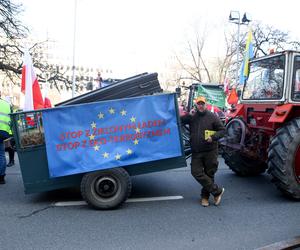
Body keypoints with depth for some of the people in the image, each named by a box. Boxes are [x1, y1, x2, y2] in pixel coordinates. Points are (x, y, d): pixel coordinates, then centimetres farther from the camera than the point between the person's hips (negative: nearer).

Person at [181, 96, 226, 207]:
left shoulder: (212, 116, -1)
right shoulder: (192, 117, 7)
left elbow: (222, 130, 1)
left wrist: (213, 137, -16)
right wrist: (188, 115, -11)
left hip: (210, 151, -2)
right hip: (196, 152, 3)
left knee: (209, 174, 6)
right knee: (196, 172, -7)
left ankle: (205, 196, 24)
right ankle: (217, 191, 4)